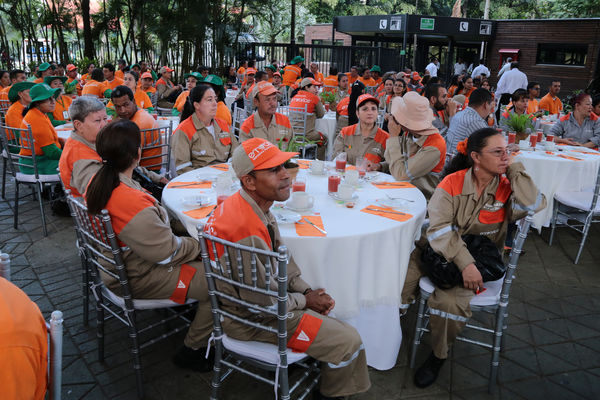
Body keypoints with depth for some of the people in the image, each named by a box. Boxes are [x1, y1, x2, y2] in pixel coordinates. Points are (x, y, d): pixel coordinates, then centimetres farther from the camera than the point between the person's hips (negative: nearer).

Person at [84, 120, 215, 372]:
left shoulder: (97, 183, -5)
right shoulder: (132, 203, -34)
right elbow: (167, 252, -24)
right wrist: (200, 244, -8)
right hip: (137, 279, -10)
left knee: (196, 255, 18)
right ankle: (192, 350, 7)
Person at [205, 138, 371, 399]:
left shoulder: (255, 206, -4)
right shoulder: (247, 231, -36)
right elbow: (263, 302, -27)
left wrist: (307, 290, -2)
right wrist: (305, 301, -10)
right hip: (252, 319, -9)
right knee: (348, 341, -2)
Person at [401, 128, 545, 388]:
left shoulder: (507, 187, -3)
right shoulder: (452, 182, -7)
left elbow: (535, 204, -25)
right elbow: (438, 227, -16)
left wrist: (514, 167, -15)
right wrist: (464, 262, -27)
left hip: (480, 258, -1)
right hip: (440, 250, 1)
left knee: (449, 301, -27)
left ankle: (438, 356, 4)